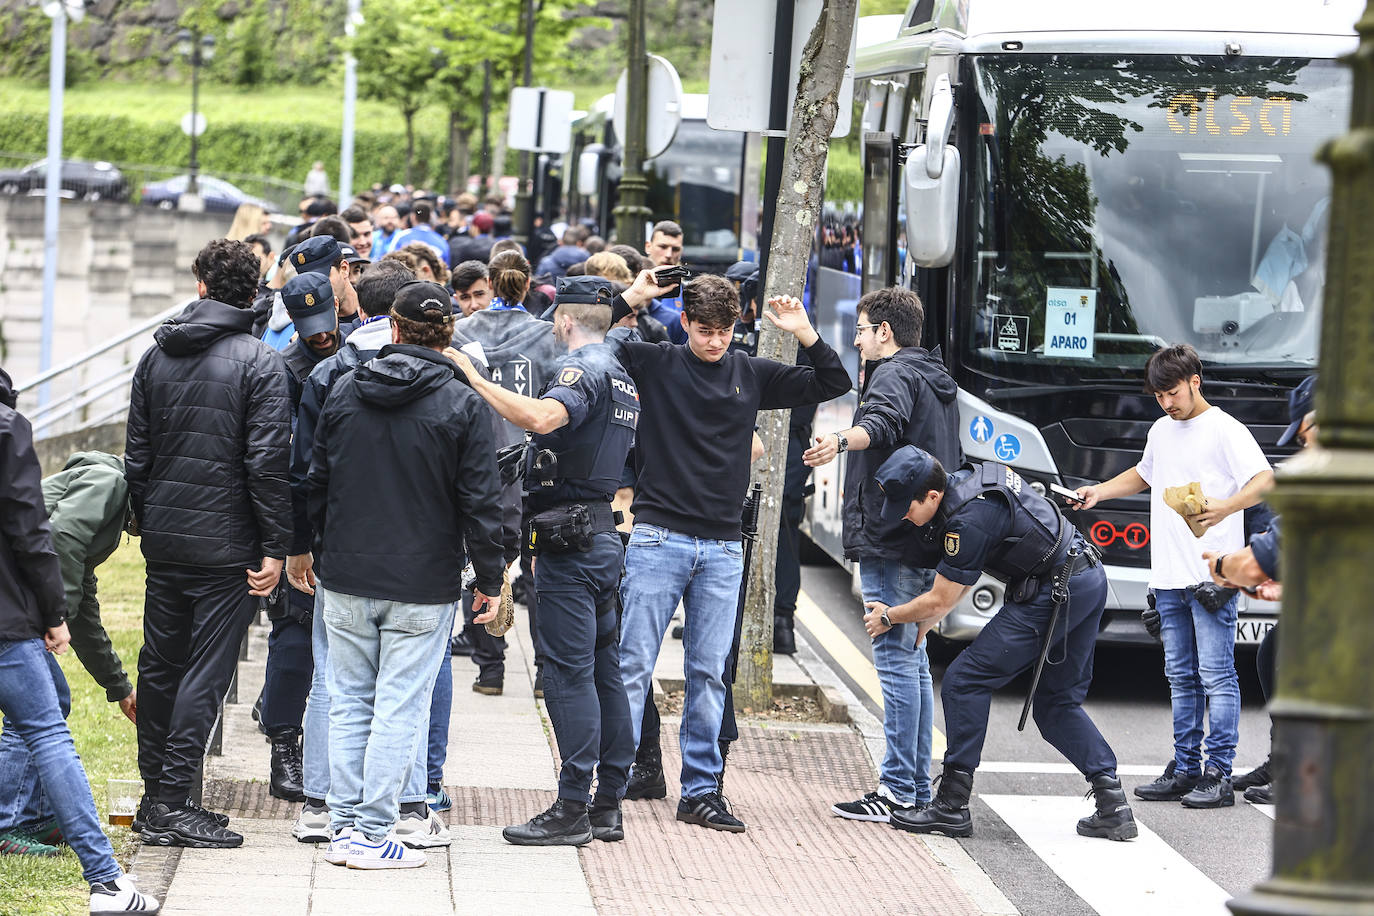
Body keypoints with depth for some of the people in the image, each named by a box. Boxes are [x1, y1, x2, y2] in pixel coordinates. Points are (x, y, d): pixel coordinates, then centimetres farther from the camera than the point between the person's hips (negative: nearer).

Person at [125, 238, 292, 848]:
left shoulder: (157, 355, 7)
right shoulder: (261, 362, -10)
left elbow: (137, 454, 11)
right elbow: (268, 461, -15)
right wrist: (275, 547, -11)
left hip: (164, 540, 6)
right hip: (225, 543, -5)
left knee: (160, 663, 14)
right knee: (207, 668, -2)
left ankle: (154, 794, 20)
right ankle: (172, 802, -5)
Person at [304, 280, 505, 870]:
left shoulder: (344, 391, 3)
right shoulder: (462, 405, -8)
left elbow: (316, 483, 9)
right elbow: (479, 502, -8)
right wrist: (490, 580, 1)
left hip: (346, 579, 3)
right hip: (423, 584, -3)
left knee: (348, 703, 12)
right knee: (398, 709, -1)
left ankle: (344, 825, 12)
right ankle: (374, 835, -2)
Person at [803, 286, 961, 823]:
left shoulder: (895, 374, -10)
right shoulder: (939, 380, 22)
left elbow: (883, 422, -34)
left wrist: (842, 441, -51)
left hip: (889, 540, -10)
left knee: (896, 661, -10)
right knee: (913, 662, 14)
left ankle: (898, 792, -11)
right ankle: (918, 789, 17)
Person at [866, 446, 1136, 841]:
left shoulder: (968, 520, -20)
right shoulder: (967, 479, 10)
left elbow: (940, 601, -9)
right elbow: (964, 573, 23)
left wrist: (889, 617, 7)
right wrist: (927, 620, 20)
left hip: (1055, 593, -10)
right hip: (1091, 579, 10)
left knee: (964, 682, -3)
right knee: (1057, 703, 17)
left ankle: (952, 807, 0)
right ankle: (1113, 806, 8)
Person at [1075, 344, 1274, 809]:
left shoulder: (1225, 429, -5)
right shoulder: (1162, 431, 18)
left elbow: (1265, 480, -17)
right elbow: (1144, 474, 37)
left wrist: (1226, 506, -33)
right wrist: (1100, 491, 23)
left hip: (1212, 576, -7)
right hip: (1168, 578, 8)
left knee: (1216, 675, -8)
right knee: (1181, 678, 10)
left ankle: (1219, 775, -7)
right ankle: (1186, 769, 15)